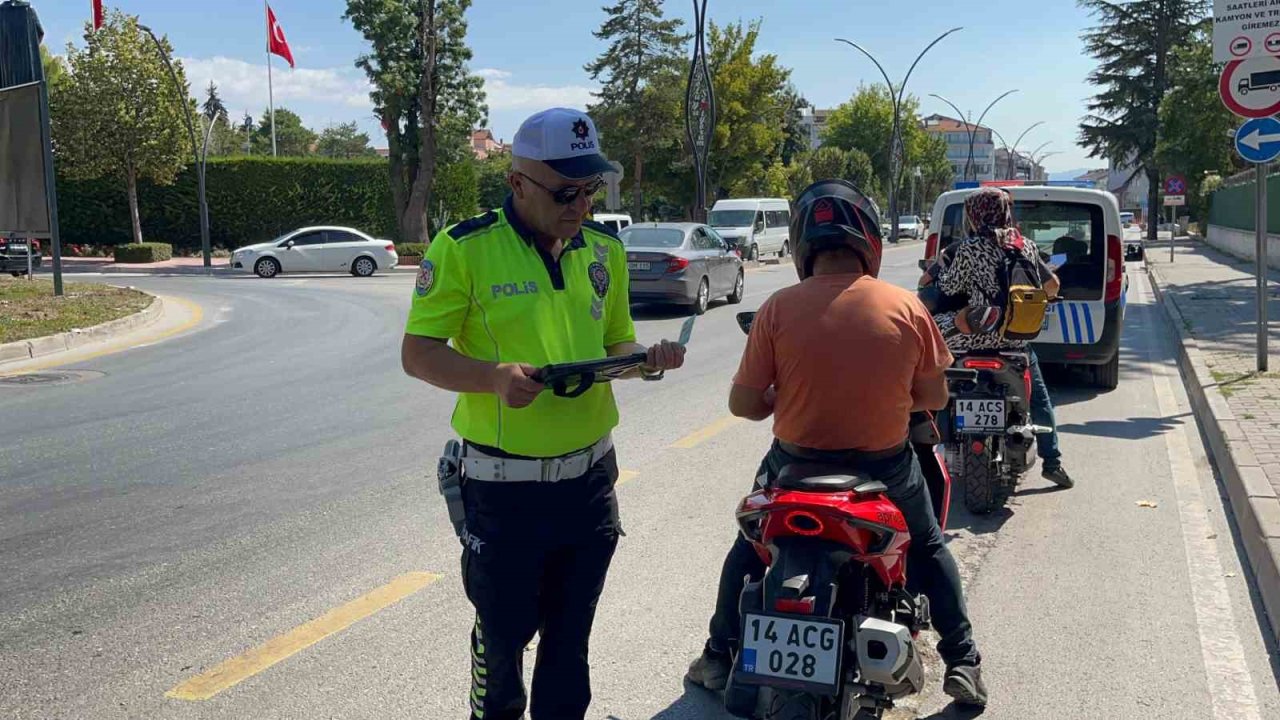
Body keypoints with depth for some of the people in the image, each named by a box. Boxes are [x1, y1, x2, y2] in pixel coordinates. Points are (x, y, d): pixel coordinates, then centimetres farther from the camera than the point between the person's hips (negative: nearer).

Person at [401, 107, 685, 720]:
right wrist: (495, 376, -28)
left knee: (570, 636, 17)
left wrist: (646, 360, -6)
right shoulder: (464, 247, -11)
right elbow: (418, 353, -11)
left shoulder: (605, 249, 7)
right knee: (503, 634, 11)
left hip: (590, 479, 5)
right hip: (504, 486, -4)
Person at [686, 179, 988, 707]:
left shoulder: (780, 308, -14)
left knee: (751, 546, 26)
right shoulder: (907, 308, -10)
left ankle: (719, 658, 32)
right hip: (885, 467, 1)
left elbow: (743, 404, -10)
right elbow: (934, 397, -2)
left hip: (796, 465, 0)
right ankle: (962, 664, 30)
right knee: (929, 548, 28)